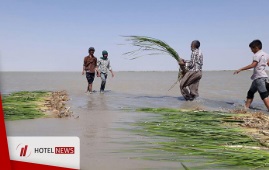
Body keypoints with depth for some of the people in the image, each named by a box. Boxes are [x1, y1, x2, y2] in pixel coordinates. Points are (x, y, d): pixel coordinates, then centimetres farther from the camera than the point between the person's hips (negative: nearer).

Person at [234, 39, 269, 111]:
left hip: (259, 77, -10)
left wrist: (240, 69, -24)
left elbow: (253, 65, -24)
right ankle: (246, 107, 18)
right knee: (250, 92, 15)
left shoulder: (257, 55, -12)